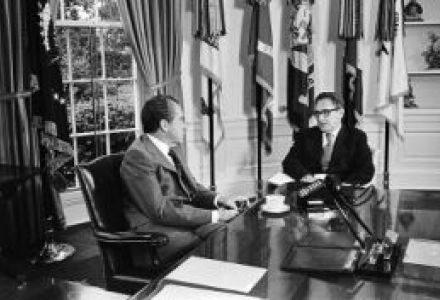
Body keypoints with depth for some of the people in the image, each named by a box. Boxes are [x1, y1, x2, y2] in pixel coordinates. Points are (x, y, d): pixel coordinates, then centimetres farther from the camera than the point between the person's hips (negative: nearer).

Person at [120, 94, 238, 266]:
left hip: (186, 217, 9)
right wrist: (213, 216, -20)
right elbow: (160, 211, -20)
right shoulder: (138, 156, -16)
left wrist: (216, 199, -1)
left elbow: (192, 187, 21)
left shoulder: (171, 149, 14)